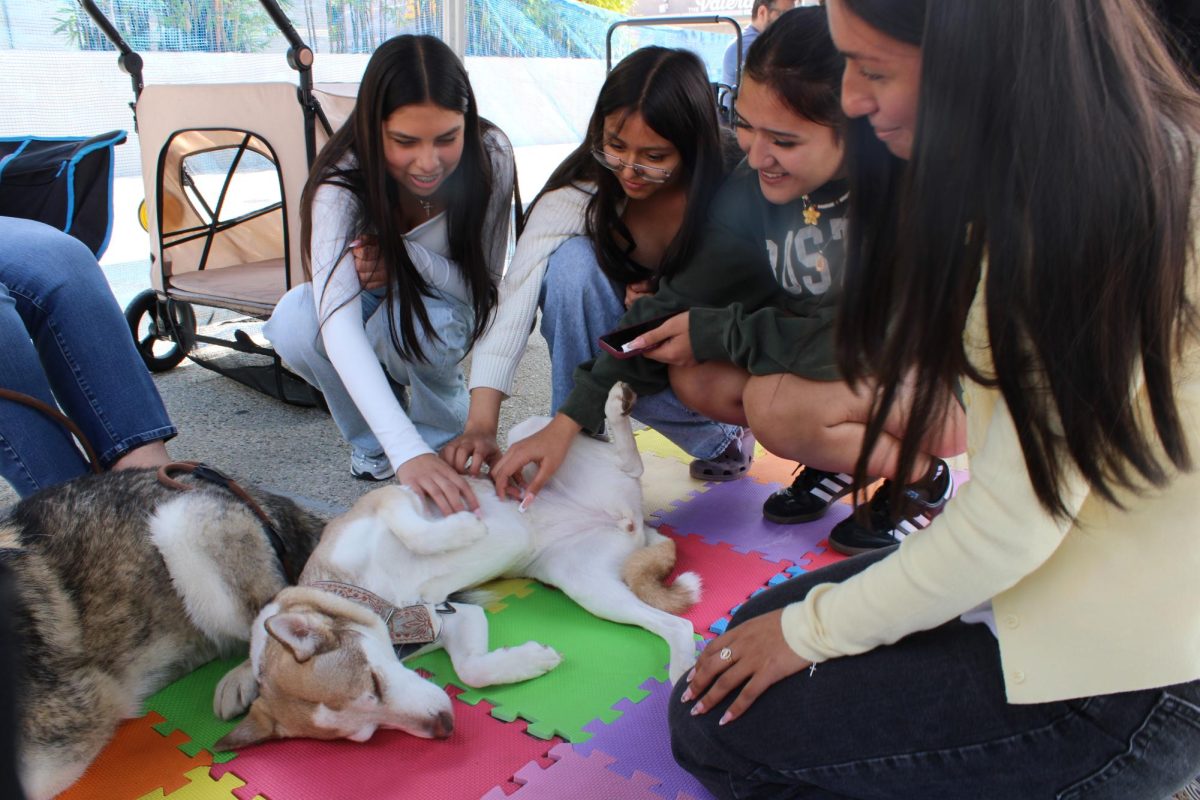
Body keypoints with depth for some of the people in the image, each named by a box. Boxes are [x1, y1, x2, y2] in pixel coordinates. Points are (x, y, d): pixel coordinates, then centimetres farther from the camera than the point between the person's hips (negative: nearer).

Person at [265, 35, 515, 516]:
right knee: (295, 322, -33)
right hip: (368, 305, 0)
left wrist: (407, 256, -39)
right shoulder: (343, 180, -33)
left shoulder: (491, 156, -28)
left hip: (445, 305, 0)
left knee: (432, 323, -37)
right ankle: (370, 443, -4)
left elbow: (487, 282, -19)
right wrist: (406, 451, -59)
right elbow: (339, 322, -46)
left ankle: (445, 432, -3)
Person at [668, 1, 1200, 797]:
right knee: (756, 634, 12)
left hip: (1114, 678, -9)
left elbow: (1010, 526, -24)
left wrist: (815, 629, -13)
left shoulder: (1122, 207, -27)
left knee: (715, 726, -5)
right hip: (1039, 567, 9)